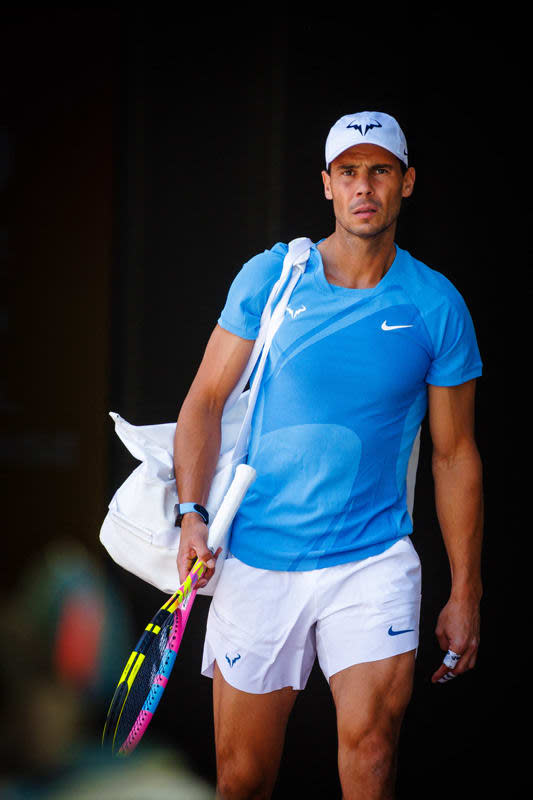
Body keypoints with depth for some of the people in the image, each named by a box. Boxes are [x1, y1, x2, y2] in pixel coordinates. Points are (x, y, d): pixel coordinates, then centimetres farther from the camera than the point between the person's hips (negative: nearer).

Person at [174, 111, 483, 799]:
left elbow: (454, 456, 6)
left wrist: (465, 594, 5)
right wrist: (192, 515, -10)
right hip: (256, 558, 1)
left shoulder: (437, 307, 0)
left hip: (374, 558, -1)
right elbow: (206, 400, 5)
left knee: (371, 745, -21)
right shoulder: (269, 278, 1)